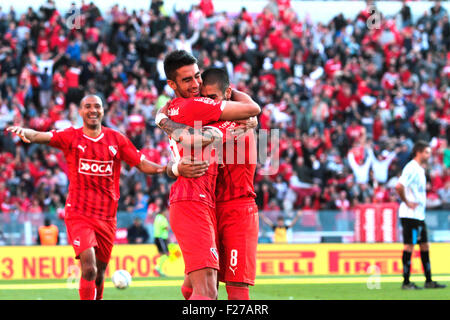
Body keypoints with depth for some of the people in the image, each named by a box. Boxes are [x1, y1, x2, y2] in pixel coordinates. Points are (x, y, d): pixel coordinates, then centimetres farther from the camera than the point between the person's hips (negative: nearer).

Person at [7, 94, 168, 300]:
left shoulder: (116, 139, 8)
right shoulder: (71, 137, -1)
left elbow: (142, 164, 9)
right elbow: (41, 136, -16)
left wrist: (167, 168, -11)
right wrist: (24, 132, -39)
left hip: (107, 217, 3)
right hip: (79, 214, -3)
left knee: (99, 275, 11)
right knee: (89, 269, -20)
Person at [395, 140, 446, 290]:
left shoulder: (420, 169, 17)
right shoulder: (411, 168, -15)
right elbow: (399, 186, -27)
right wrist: (406, 202, -19)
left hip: (419, 215, 10)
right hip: (410, 215, -10)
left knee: (424, 246, 11)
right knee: (409, 246, -7)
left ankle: (428, 281, 16)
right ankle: (406, 282, -3)